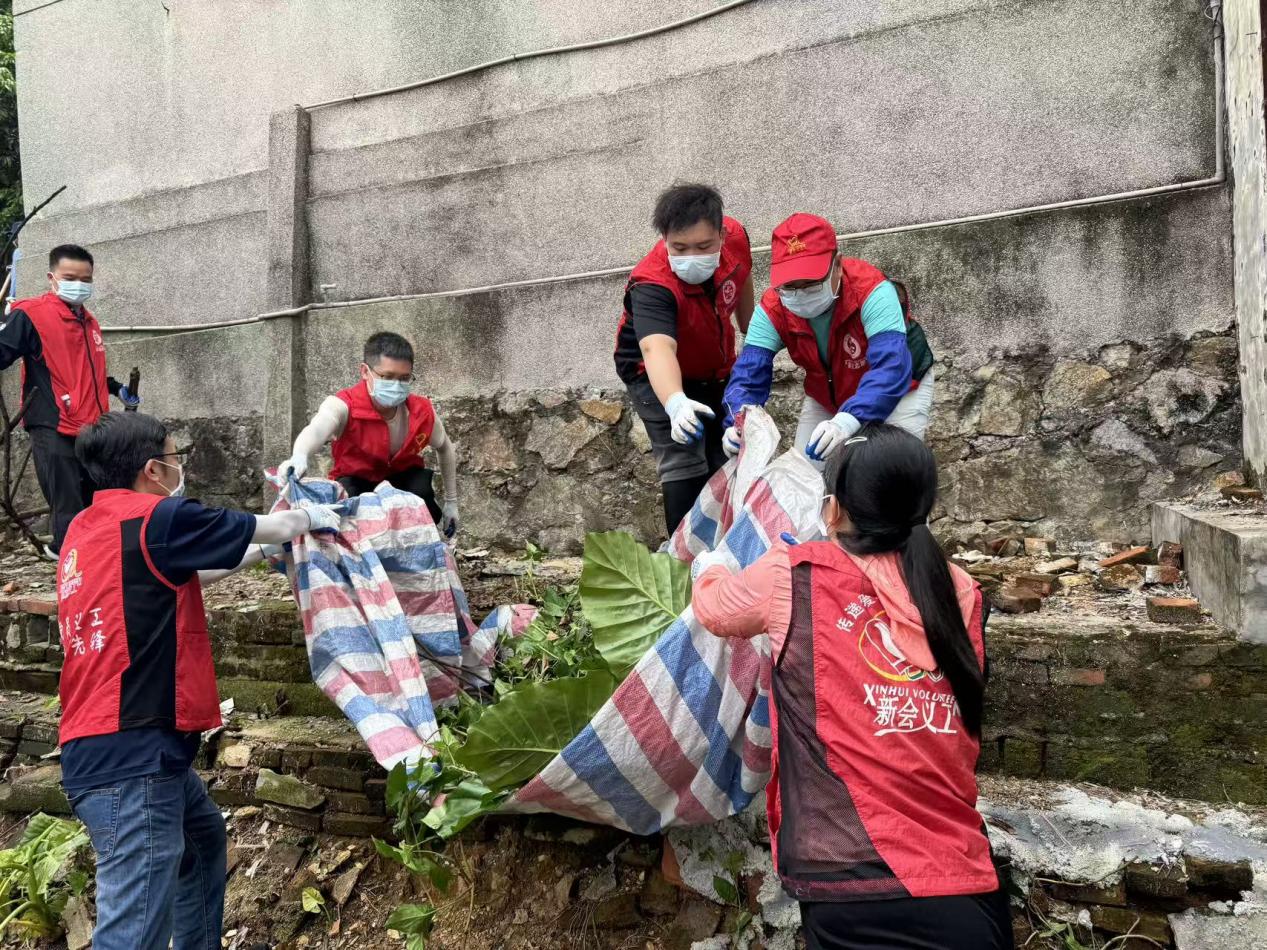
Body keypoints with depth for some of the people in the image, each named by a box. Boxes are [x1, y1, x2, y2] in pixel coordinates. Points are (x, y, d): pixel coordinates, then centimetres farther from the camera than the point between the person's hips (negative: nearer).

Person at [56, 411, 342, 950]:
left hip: (107, 744, 10)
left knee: (203, 836, 30)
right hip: (132, 753, -10)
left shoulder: (86, 529, 13)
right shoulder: (156, 518, -13)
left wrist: (264, 547, 30)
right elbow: (275, 528, -2)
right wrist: (312, 516, 20)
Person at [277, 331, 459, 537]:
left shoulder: (423, 412, -21)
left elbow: (446, 448, 0)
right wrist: (300, 456, -80)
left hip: (404, 477, 2)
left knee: (422, 492, -32)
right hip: (356, 480, -2)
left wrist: (451, 502, 4)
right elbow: (317, 428, -55)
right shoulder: (344, 406, -31)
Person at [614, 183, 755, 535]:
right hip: (656, 376, -5)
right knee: (685, 466, -18)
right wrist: (676, 403, -75)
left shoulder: (735, 237, -23)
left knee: (730, 460, 11)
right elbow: (657, 349, -56)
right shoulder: (651, 285, -39)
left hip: (716, 369, 6)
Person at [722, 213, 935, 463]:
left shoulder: (871, 292, -36)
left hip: (899, 389, -3)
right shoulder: (772, 310, -24)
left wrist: (848, 420, -64)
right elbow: (748, 376, -29)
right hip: (827, 397, 4)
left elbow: (891, 368, -47)